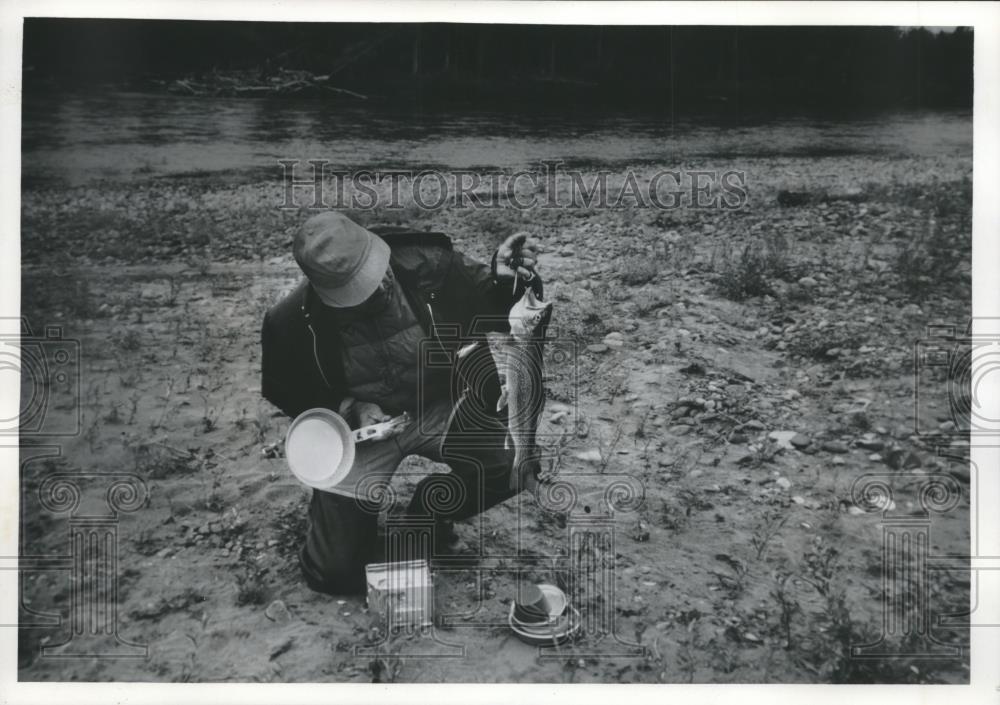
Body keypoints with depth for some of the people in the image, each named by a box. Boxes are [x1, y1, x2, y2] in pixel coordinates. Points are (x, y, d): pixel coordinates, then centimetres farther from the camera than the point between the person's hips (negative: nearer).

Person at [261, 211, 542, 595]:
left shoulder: (427, 264, -24)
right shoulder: (291, 322, -21)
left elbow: (493, 309, -10)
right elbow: (287, 394, -2)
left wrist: (506, 280, -33)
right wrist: (351, 410, -19)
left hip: (438, 408, 1)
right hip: (360, 429, -1)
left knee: (513, 464, -24)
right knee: (333, 574, -6)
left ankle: (430, 509, 6)